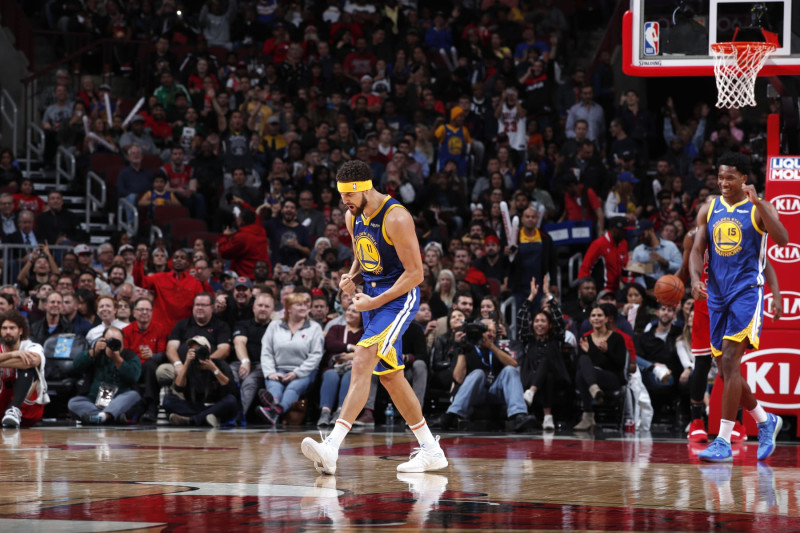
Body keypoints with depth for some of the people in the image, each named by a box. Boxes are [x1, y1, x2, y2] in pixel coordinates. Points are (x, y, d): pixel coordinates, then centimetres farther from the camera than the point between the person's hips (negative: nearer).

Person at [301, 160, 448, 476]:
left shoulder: (396, 218, -20)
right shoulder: (353, 217, 6)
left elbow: (415, 273, -19)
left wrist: (375, 302, -19)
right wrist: (352, 278, -1)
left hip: (399, 298, -9)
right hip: (373, 298, 9)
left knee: (362, 364, -22)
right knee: (390, 376, 11)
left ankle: (331, 448, -31)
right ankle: (431, 450, 22)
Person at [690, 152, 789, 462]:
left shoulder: (759, 208, -2)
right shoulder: (708, 210, 10)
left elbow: (782, 239, -19)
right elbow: (697, 251, 7)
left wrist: (757, 202, -26)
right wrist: (695, 280, -13)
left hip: (747, 292, -6)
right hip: (717, 294, 6)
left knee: (730, 363, -16)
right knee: (725, 371, 8)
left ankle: (724, 442, -16)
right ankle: (765, 421, 31)